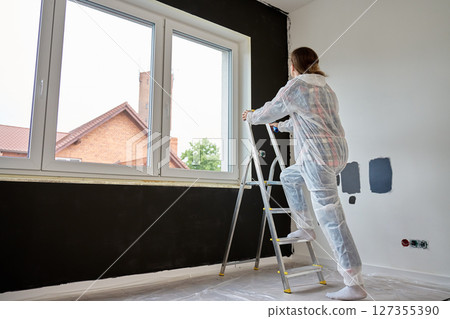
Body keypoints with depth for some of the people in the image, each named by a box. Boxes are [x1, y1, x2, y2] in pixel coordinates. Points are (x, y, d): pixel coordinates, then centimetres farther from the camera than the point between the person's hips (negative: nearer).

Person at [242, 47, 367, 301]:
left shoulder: (294, 87, -3)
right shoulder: (326, 88, 22)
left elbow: (268, 113, 9)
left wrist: (250, 117, 31)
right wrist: (281, 126, 49)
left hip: (318, 155, -9)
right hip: (337, 153, 9)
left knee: (331, 217, -8)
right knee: (288, 177, 29)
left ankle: (355, 285, -3)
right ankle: (306, 228, 30)